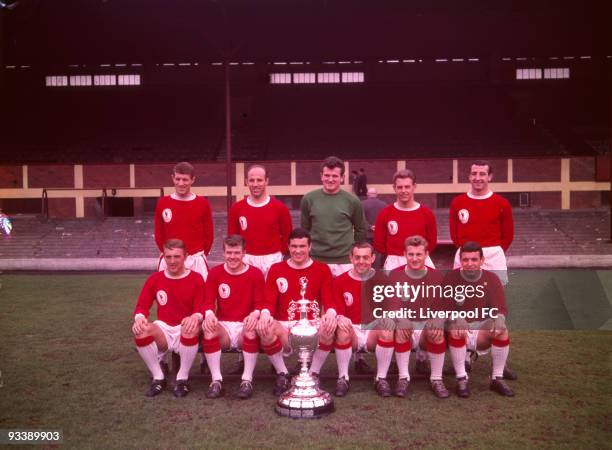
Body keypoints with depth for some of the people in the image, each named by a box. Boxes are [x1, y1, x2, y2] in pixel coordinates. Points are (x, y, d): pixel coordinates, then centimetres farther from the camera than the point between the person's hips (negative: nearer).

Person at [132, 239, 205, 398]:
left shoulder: (196, 278, -1)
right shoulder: (155, 279, 6)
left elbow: (201, 308, -8)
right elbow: (142, 306, 2)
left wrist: (196, 317, -33)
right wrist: (139, 318, -23)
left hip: (186, 330, -2)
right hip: (163, 329, 3)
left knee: (192, 328, -39)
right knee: (139, 330, -30)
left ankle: (182, 379, -15)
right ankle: (158, 378, -9)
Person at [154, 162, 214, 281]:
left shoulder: (203, 203, 0)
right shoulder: (162, 203, 2)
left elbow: (208, 235, 6)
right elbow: (159, 234, 10)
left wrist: (199, 256, 4)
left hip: (196, 262, -1)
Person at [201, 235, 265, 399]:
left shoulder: (255, 274, -1)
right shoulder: (215, 273, 4)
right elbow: (209, 302, 0)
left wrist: (255, 314, -27)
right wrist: (209, 313, -23)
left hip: (245, 326, -1)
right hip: (223, 326, 1)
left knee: (252, 329, -35)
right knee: (208, 328, -31)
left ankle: (247, 380, -22)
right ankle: (216, 380, -22)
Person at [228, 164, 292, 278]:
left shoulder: (280, 208, -2)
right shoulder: (236, 208, 2)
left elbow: (287, 237, 6)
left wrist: (278, 255, 0)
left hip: (272, 261, -1)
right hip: (246, 261, 1)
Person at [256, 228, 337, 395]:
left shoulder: (322, 270, 8)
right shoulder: (276, 269, 10)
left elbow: (329, 300, 0)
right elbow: (268, 301, 2)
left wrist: (331, 312, -25)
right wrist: (265, 313, -23)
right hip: (284, 325, 0)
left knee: (329, 327, -34)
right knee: (265, 329, -32)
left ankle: (314, 373, -7)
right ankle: (282, 374, -5)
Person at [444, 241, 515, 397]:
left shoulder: (491, 279, -2)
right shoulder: (451, 277, -6)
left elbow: (500, 308, -9)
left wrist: (499, 319, -33)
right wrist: (456, 319, -35)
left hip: (483, 331, 2)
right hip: (460, 332, -2)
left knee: (502, 330, -27)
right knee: (455, 329, -34)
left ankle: (497, 379, -11)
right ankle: (461, 379, -20)